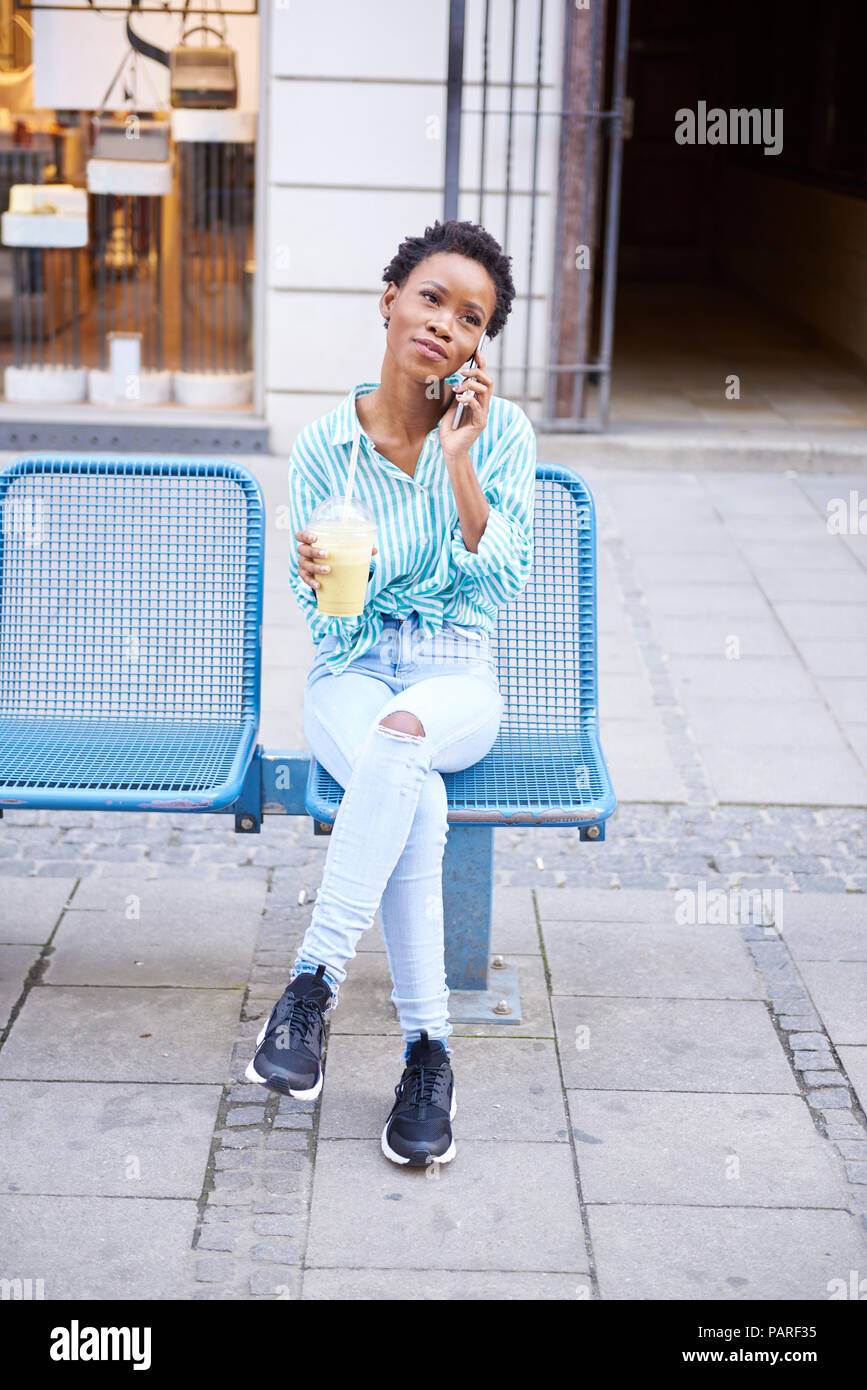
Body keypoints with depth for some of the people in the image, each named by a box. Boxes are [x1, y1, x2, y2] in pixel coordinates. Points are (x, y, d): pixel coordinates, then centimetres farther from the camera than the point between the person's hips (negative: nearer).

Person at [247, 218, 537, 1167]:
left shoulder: (501, 433, -1)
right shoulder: (323, 447, -1)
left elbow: (503, 584, -10)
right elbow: (328, 630, 1)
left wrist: (459, 460, -17)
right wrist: (317, 584, -23)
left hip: (458, 680, 0)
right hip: (351, 676, 0)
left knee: (402, 734, -38)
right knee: (415, 795, -34)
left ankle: (312, 983, -33)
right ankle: (428, 1049, -27)